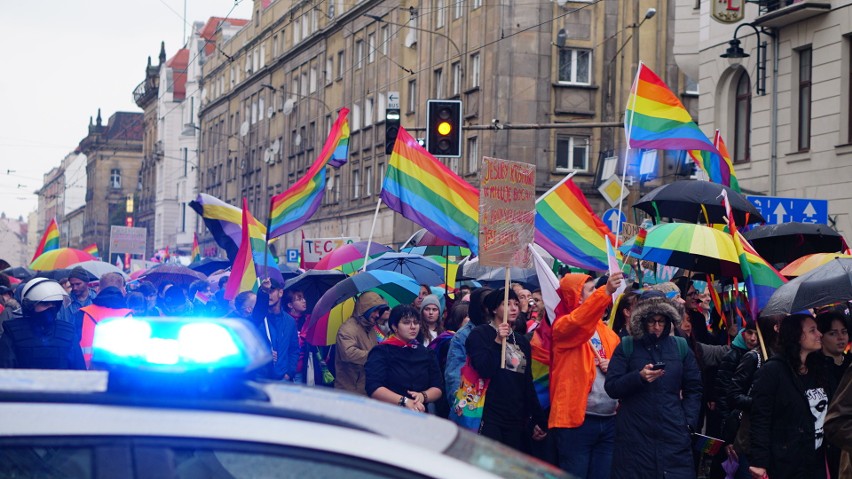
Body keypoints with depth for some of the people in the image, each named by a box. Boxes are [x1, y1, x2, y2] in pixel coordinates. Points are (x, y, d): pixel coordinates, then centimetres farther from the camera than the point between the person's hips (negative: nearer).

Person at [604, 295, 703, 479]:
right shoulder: (627, 346, 3)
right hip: (634, 434, -1)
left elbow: (694, 388, 14)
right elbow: (611, 387, -3)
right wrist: (639, 377, -17)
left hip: (673, 434, 2)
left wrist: (688, 421, 3)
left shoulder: (680, 346, 9)